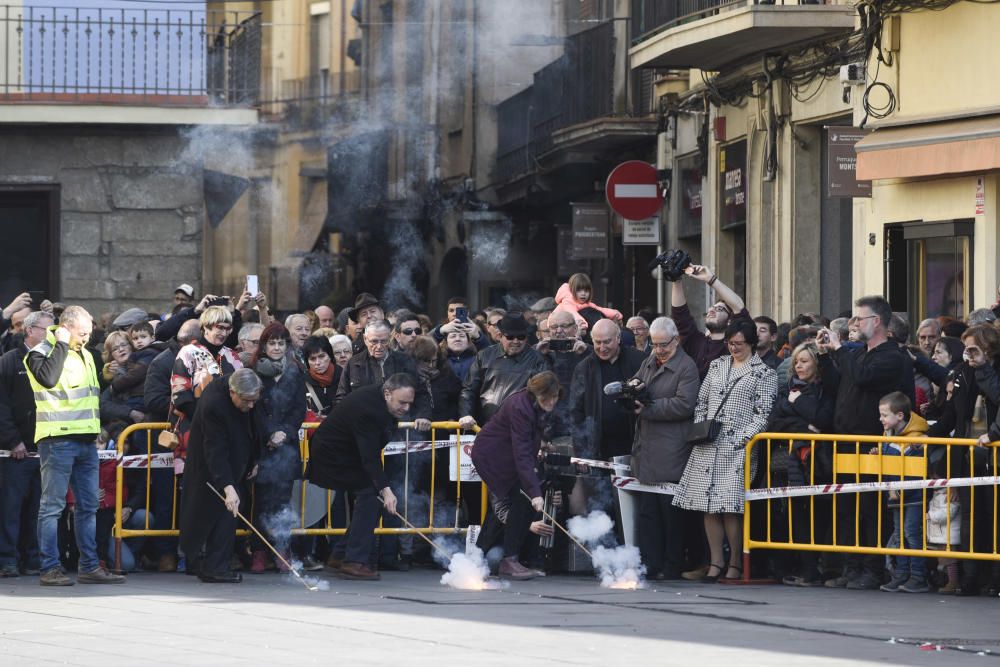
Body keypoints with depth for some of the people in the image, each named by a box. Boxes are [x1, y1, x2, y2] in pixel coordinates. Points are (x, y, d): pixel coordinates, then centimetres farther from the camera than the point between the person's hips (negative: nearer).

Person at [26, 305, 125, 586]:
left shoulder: (85, 355, 19)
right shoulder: (41, 353, -5)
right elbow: (48, 378, -27)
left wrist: (98, 429, 21)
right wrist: (62, 345, -17)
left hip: (86, 441, 8)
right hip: (57, 440, -8)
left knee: (88, 506, 8)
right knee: (52, 505, -6)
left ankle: (89, 566, 13)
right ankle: (50, 568, -5)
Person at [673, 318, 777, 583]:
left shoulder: (763, 373, 2)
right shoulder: (717, 366, 18)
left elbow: (762, 414, -4)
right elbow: (701, 402, 21)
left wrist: (742, 440, -14)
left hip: (737, 448, -5)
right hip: (707, 447, 5)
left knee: (730, 506, -12)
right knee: (709, 506, 2)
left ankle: (735, 563, -3)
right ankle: (716, 562, 8)